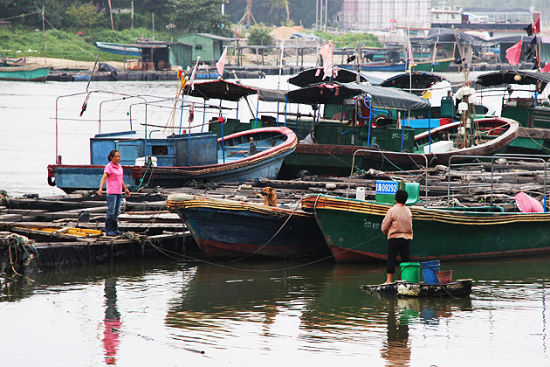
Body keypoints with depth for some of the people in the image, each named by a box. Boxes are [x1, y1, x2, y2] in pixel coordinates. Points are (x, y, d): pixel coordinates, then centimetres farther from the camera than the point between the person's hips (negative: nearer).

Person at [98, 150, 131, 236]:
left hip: (119, 193, 7)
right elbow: (104, 178, -18)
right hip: (111, 192, -7)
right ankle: (108, 230, -6)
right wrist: (100, 188, -31)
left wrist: (126, 189, 33)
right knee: (111, 212, -8)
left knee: (117, 212, 9)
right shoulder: (109, 167, -7)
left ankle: (115, 229, 15)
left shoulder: (119, 166, 14)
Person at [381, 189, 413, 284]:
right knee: (405, 259, 8)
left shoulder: (392, 210, -10)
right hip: (406, 237, 4)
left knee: (391, 259, -2)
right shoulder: (408, 211, 6)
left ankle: (389, 280, -6)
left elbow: (385, 225, -7)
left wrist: (385, 232, 13)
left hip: (394, 237, -4)